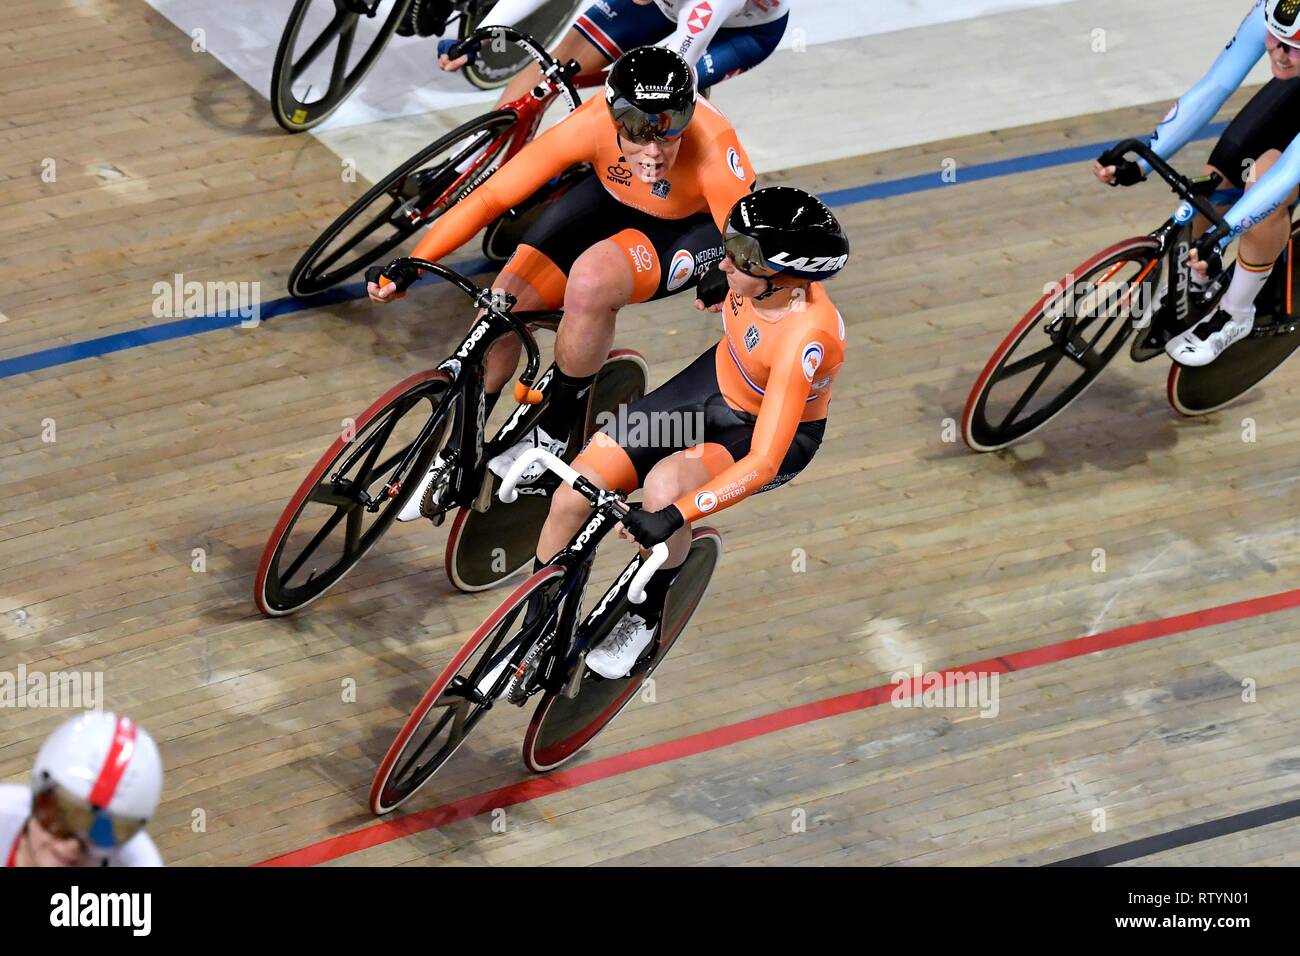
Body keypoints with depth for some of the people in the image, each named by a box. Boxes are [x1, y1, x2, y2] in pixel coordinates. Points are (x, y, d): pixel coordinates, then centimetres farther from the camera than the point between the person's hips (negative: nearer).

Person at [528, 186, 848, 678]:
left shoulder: (803, 341, -40)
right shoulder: (765, 270, -23)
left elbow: (762, 464, -40)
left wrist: (674, 516, -45)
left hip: (776, 434, -6)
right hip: (716, 379, 6)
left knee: (664, 485, -35)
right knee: (573, 496, -7)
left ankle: (645, 618, -6)